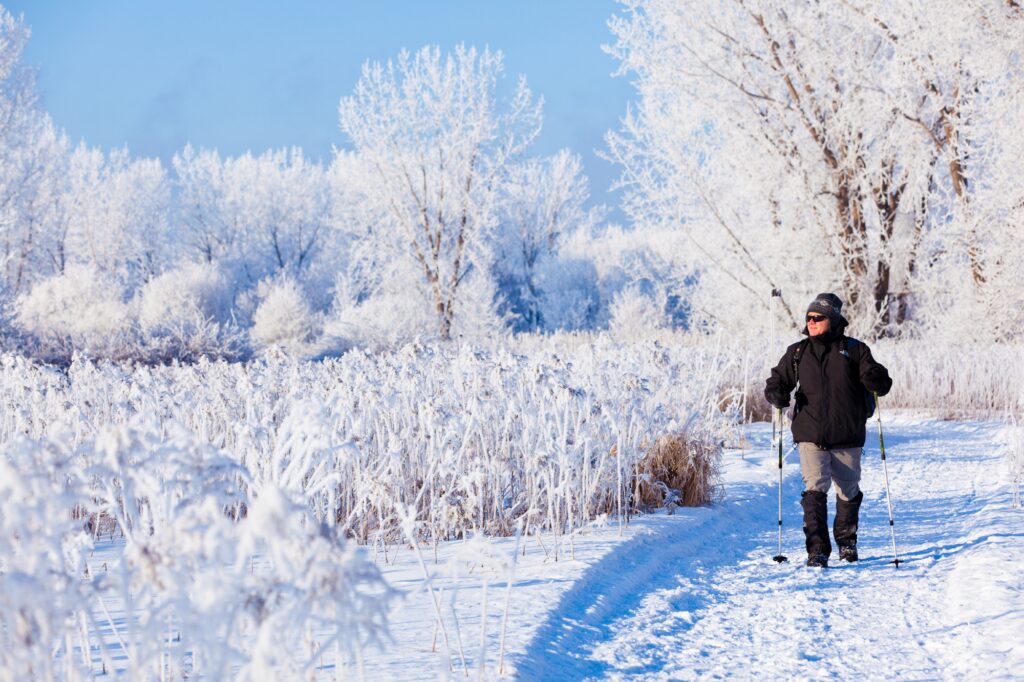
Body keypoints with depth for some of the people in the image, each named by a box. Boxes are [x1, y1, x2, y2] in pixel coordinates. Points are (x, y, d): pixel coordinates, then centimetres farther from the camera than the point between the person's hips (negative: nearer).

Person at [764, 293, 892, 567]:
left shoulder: (854, 350, 2)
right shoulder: (798, 352, 8)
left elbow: (881, 385, 0)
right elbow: (779, 379, 17)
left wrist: (876, 379, -24)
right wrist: (776, 393, -7)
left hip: (848, 437, 0)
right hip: (811, 436, 0)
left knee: (848, 493, 12)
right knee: (815, 489, -15)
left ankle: (846, 540, 35)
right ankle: (817, 549, -16)